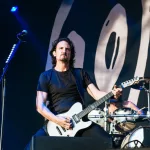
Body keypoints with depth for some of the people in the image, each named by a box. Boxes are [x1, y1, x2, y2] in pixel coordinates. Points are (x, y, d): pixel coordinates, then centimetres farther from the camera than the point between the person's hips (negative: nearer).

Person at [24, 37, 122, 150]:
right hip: (55, 123, -2)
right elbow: (40, 106, -1)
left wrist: (113, 93, -15)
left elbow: (97, 94, 6)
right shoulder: (46, 76, 8)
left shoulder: (80, 73, 15)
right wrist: (57, 120, -18)